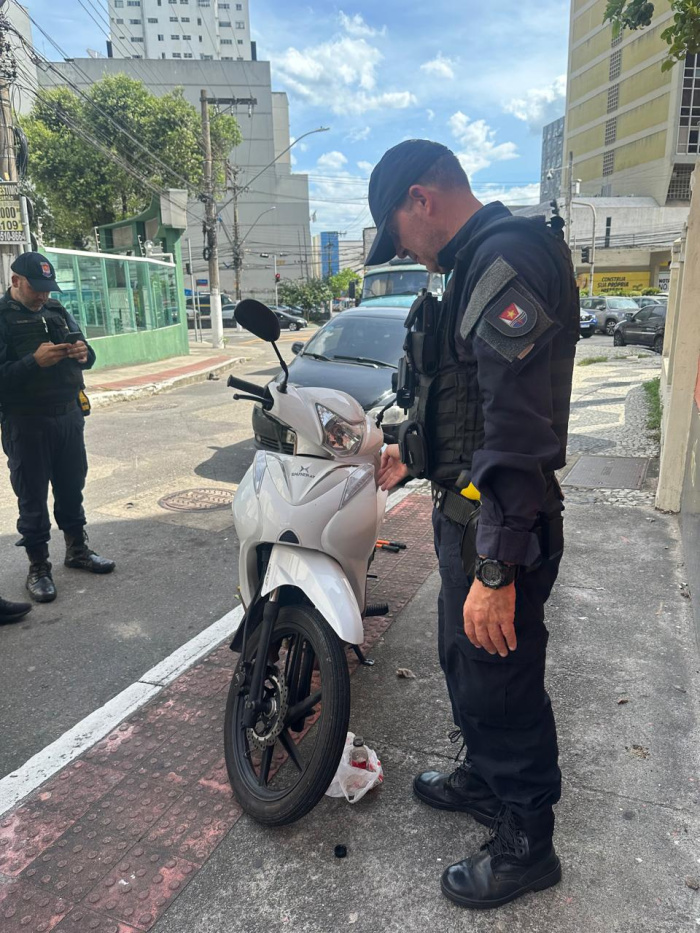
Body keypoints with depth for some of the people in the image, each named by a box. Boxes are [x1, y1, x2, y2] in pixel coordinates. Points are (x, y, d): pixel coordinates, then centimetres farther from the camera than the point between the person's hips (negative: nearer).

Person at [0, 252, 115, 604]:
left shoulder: (56, 311, 10)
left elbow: (85, 354, 15)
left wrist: (83, 353, -8)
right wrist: (35, 361, -28)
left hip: (69, 415, 6)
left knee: (72, 488, 16)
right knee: (32, 497, 4)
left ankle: (77, 550, 32)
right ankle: (38, 567, 16)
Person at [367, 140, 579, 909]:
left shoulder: (508, 261, -20)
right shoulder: (477, 265, 14)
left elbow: (520, 431, -28)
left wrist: (495, 569, -28)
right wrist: (413, 451, 31)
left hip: (498, 524, -10)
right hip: (465, 509, 10)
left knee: (500, 680, 6)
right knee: (462, 660, 24)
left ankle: (526, 843, 30)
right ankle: (484, 778, 48)